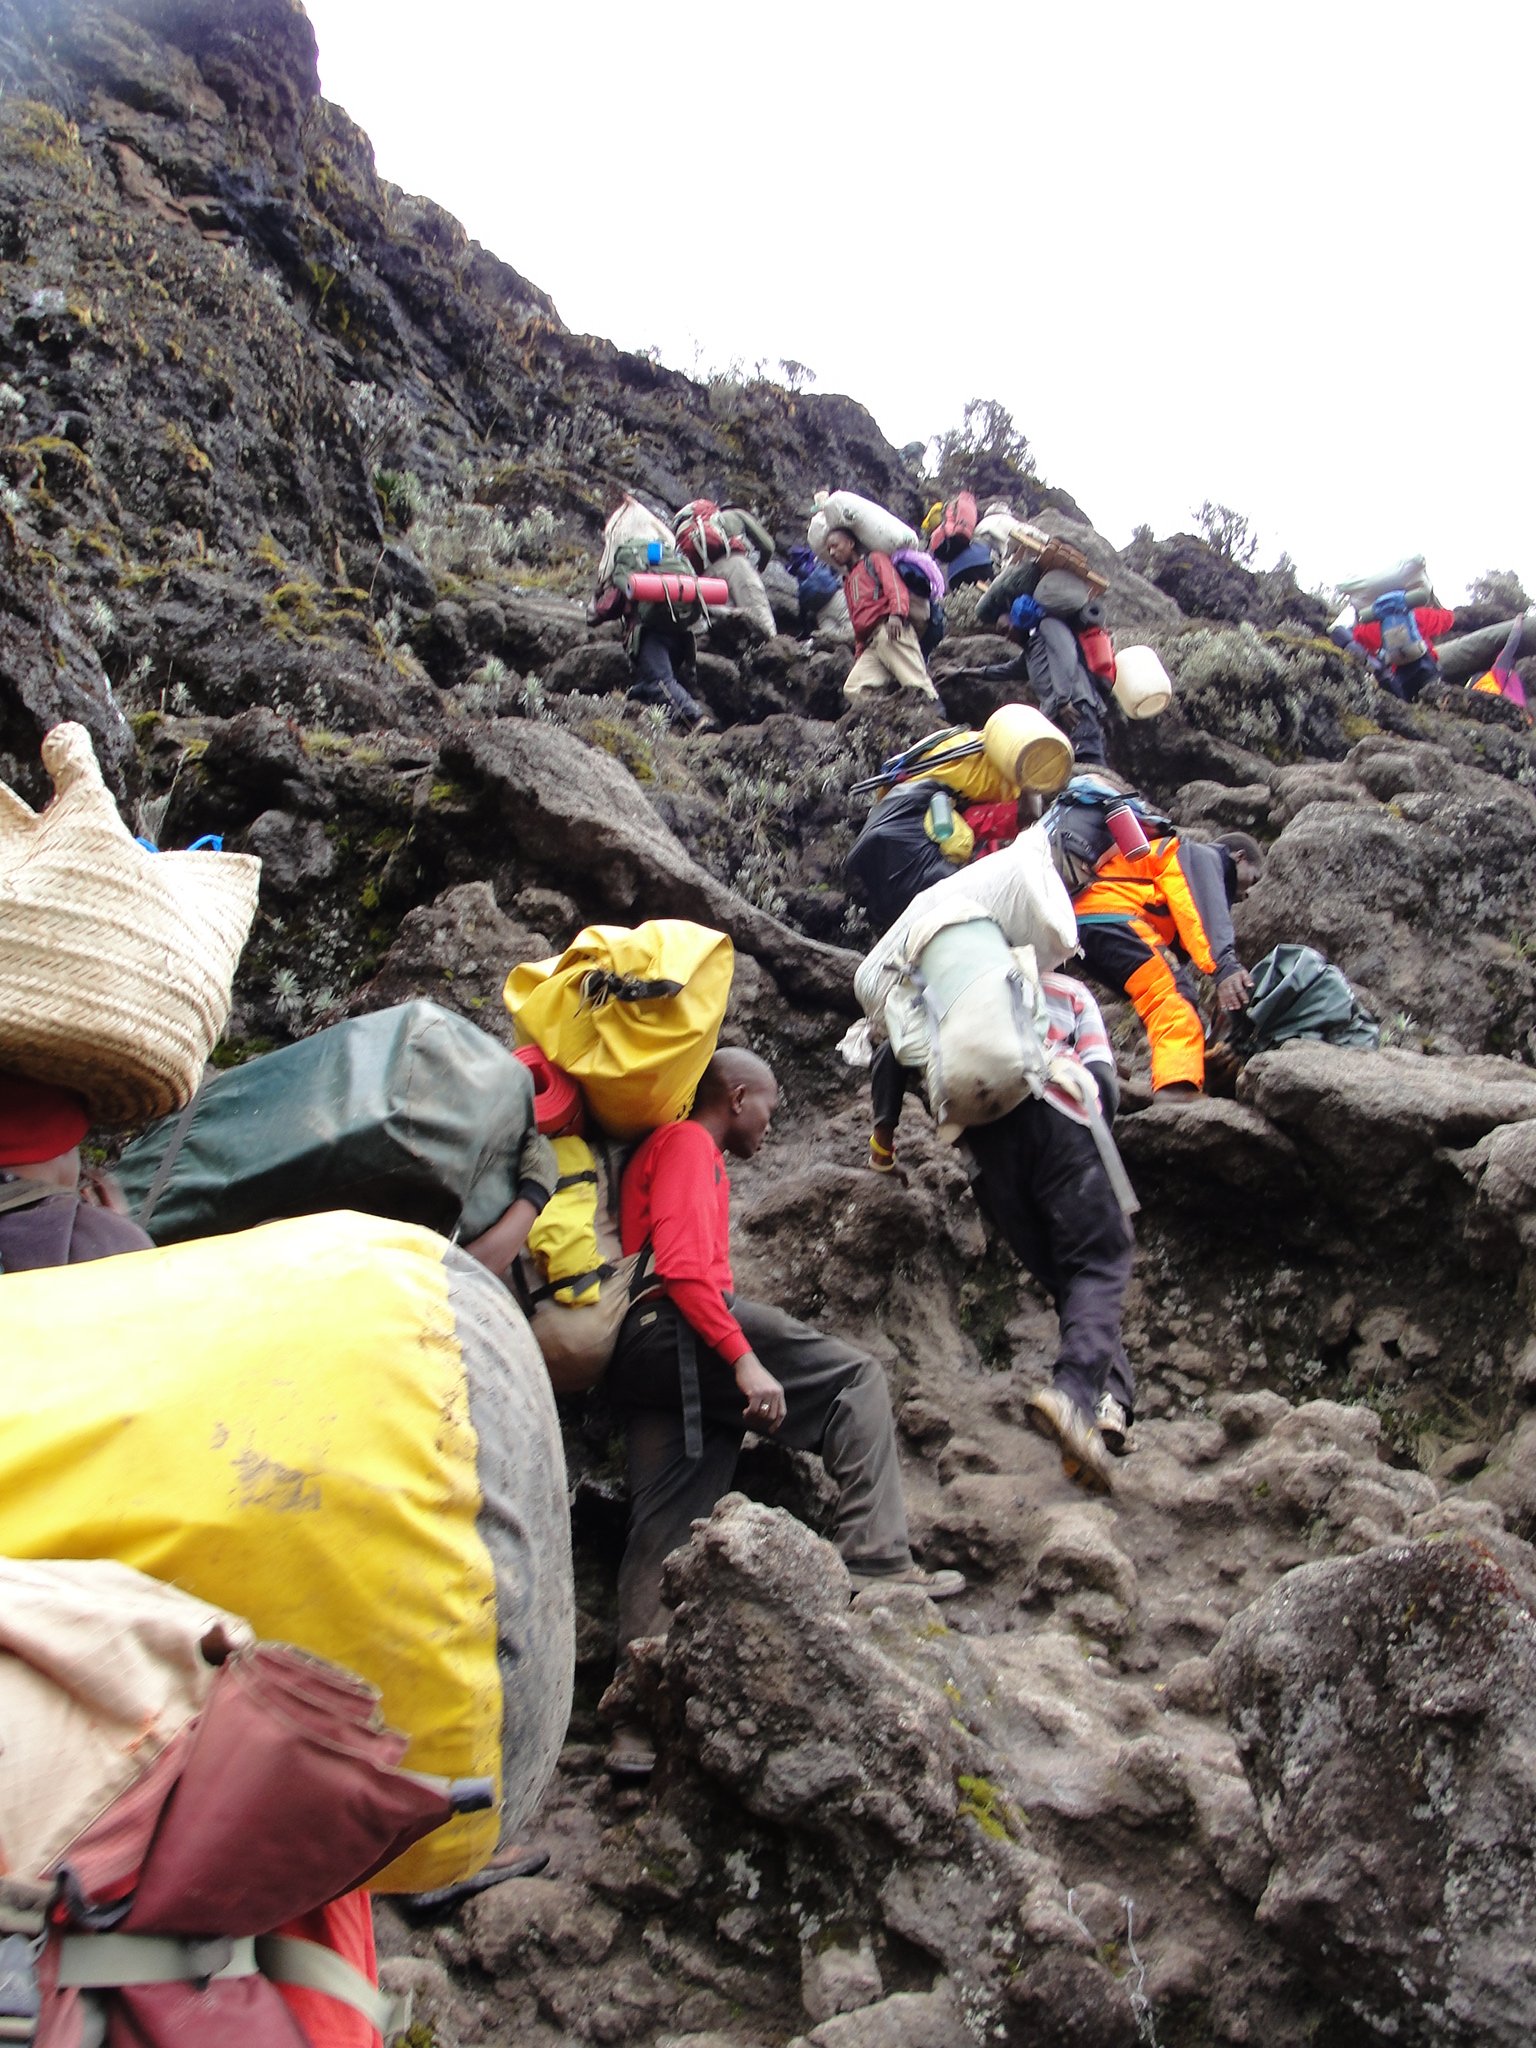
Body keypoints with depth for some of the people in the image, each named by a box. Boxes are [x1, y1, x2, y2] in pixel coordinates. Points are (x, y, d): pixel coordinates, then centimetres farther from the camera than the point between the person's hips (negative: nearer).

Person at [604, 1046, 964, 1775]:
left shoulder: (676, 1150, 32)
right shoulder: (690, 1144, 1)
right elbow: (682, 1264, -14)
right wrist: (745, 1359, -22)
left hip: (644, 1361, 10)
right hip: (676, 1331, -10)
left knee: (665, 1534, 4)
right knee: (854, 1380, -7)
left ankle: (639, 1720, 2)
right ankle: (875, 1559, -15)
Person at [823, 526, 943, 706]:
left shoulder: (874, 559, 16)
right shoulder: (848, 581, 37)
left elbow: (894, 585, -4)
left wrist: (896, 614, -22)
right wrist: (859, 656, 22)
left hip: (890, 629, -7)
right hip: (870, 645, 7)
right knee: (853, 688, -13)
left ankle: (929, 698, -42)